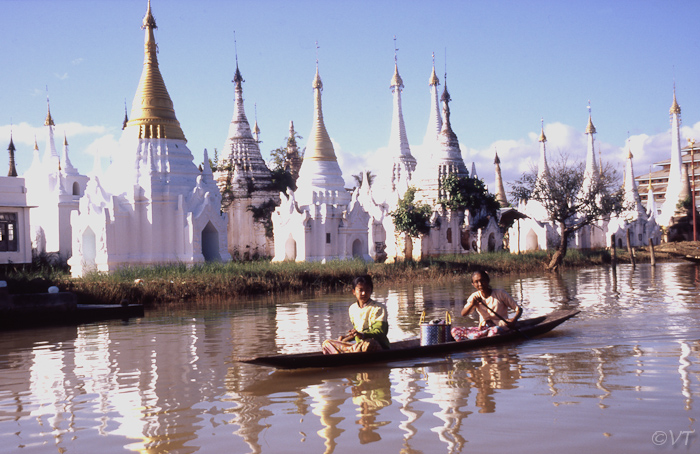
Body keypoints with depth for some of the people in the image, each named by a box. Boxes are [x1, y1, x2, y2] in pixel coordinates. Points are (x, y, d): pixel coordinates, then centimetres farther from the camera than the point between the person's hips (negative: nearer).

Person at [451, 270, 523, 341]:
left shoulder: (500, 294, -3)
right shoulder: (475, 297, 6)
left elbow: (519, 309, 0)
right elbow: (463, 314, -5)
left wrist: (513, 320, -22)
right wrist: (472, 304, -25)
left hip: (501, 327, -4)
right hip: (483, 328, 4)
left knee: (495, 330, -43)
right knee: (455, 330, -17)